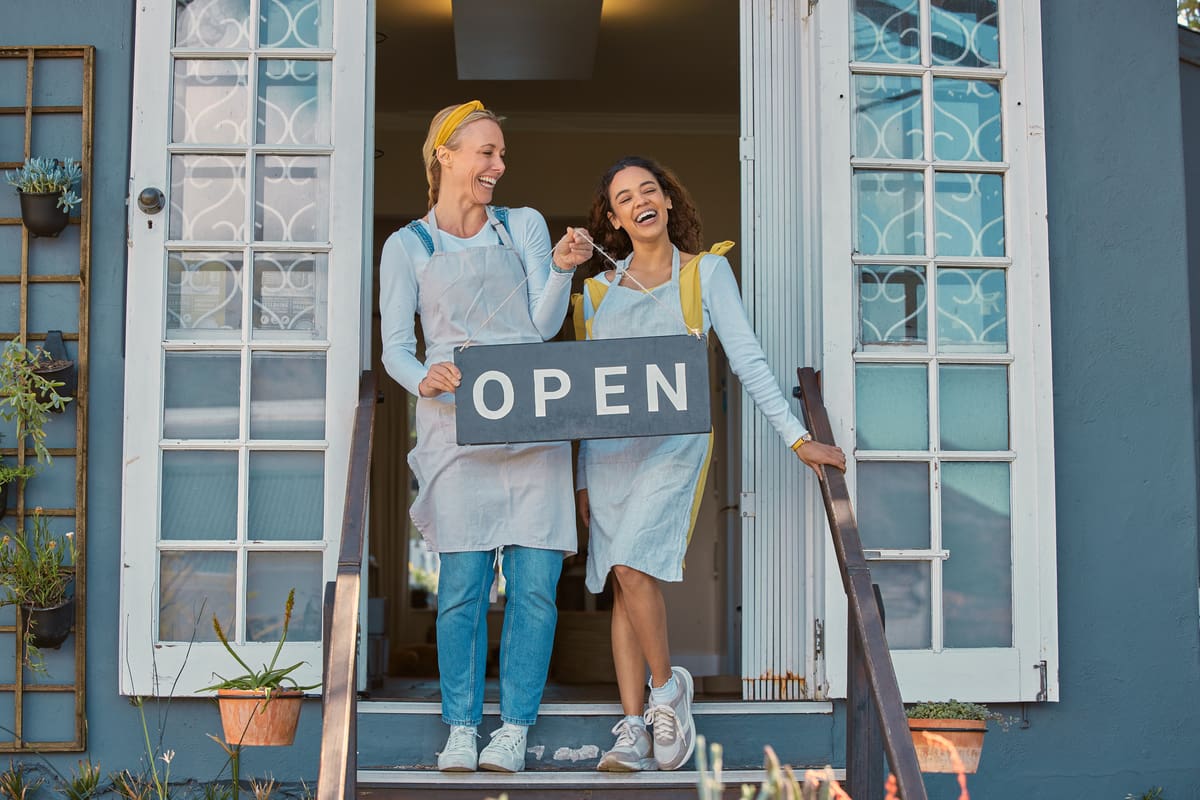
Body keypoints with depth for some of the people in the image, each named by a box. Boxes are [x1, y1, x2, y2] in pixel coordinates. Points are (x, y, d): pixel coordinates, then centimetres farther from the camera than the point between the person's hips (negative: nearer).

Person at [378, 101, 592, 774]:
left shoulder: (525, 226, 15)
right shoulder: (408, 246, 12)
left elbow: (544, 325, 7)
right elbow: (395, 346, 6)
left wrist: (562, 271, -11)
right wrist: (424, 380, -16)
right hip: (456, 423, -1)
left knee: (535, 581, -4)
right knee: (463, 580, -6)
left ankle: (515, 728, 5)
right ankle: (462, 727, 6)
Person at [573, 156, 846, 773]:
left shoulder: (706, 271, 5)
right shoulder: (597, 290, 14)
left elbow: (747, 359, 1)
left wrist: (797, 437, -7)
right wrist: (581, 479, 13)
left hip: (673, 440, -4)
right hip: (606, 448, 4)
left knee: (632, 565, -21)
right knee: (622, 584, 0)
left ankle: (666, 686, 0)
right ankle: (634, 731, 3)